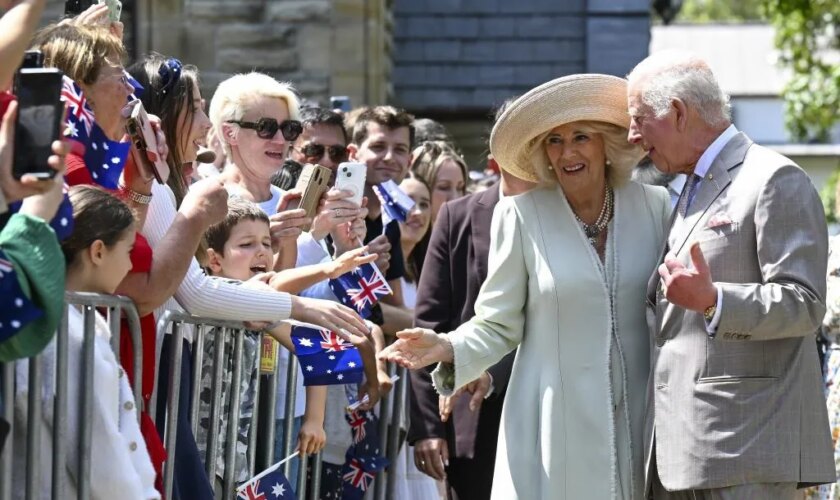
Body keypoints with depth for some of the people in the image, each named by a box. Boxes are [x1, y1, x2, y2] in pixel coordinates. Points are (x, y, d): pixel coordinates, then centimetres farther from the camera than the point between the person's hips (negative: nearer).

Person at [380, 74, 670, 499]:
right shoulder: (521, 215, -2)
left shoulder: (653, 206, 4)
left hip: (638, 426, 2)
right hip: (555, 428, -2)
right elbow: (497, 326, 0)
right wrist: (448, 348, -16)